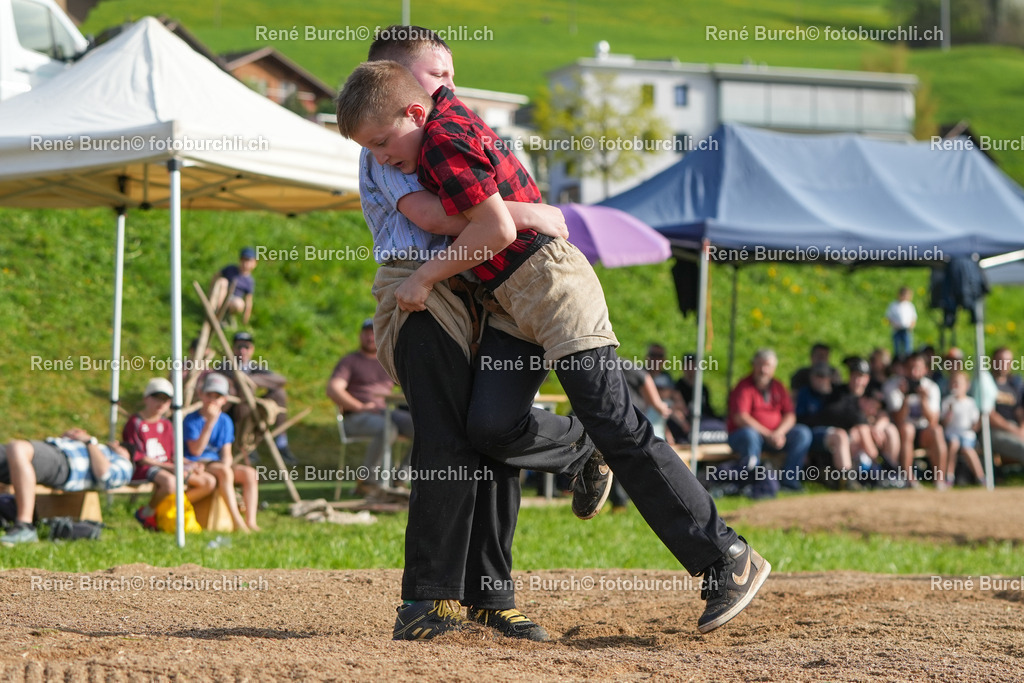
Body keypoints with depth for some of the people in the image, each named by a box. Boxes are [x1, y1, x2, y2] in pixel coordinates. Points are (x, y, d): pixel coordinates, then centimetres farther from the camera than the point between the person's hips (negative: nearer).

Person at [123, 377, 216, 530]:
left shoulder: (166, 425, 18)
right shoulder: (135, 423, -5)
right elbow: (140, 458, -12)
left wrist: (190, 465, -4)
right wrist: (170, 467, -19)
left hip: (166, 466, 8)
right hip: (142, 471, -8)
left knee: (209, 482, -5)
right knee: (169, 482, -41)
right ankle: (147, 513, -14)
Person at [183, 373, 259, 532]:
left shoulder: (225, 421, 11)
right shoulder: (192, 420, -6)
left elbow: (226, 453, 10)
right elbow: (196, 450, -18)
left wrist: (226, 464, -14)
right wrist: (210, 422, -22)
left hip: (217, 462, 6)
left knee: (249, 473, -19)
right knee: (223, 471, -36)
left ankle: (251, 522, -26)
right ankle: (237, 521, -37)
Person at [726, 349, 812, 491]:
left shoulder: (778, 387, 11)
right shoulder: (744, 387, -6)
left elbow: (790, 415, 5)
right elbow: (740, 418, -18)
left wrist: (779, 433, -17)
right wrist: (768, 435, -22)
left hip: (775, 435, 5)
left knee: (803, 433, -13)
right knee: (749, 435, -39)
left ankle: (788, 479, -16)